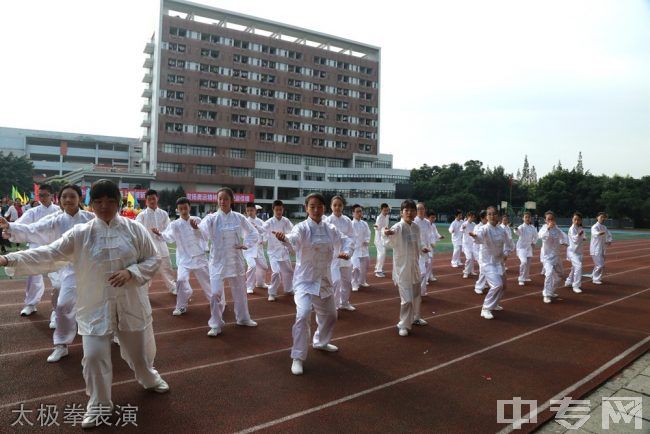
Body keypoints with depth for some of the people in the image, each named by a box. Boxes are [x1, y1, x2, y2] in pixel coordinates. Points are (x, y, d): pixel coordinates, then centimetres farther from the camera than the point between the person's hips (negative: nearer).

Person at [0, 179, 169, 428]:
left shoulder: (134, 229, -7)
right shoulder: (80, 234, -5)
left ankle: (149, 379, 48)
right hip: (95, 307, 0)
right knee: (94, 356, 0)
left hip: (131, 304, 0)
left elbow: (153, 260, -3)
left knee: (139, 350, 15)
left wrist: (130, 272, -20)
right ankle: (99, 403, 26)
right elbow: (49, 254, -9)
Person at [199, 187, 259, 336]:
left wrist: (246, 245, -4)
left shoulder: (239, 218, -3)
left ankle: (243, 318, 37)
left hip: (235, 259, 3)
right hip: (218, 260, -2)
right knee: (215, 293, -8)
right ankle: (216, 325, 10)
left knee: (240, 290, 16)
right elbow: (201, 232, -23)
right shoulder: (212, 218, -9)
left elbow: (253, 233, 5)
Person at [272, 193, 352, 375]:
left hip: (324, 279, 6)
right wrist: (284, 238, -61)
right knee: (303, 315, -23)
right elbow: (293, 238, -37)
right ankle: (298, 357, -6)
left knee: (330, 315, 21)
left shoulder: (330, 229, 0)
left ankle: (320, 342, 49)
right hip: (305, 279, -6)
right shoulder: (302, 227, -16)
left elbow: (345, 240, 8)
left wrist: (346, 251, -16)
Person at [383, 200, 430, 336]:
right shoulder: (398, 227, -18)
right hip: (402, 267, -7)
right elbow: (390, 242, -36)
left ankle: (415, 318, 44)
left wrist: (423, 248, -2)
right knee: (406, 298, -7)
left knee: (416, 295, 22)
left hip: (414, 266, 7)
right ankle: (403, 325, 11)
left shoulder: (416, 227, 3)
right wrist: (387, 234, -58)